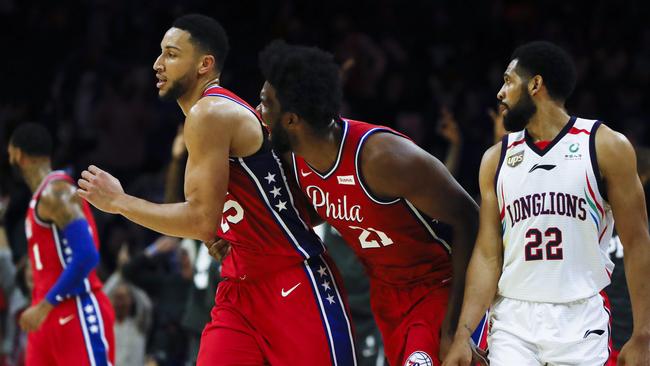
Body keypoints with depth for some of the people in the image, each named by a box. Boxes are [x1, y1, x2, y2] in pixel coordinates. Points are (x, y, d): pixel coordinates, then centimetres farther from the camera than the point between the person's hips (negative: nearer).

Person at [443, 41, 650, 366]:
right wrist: (462, 334, -3)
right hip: (512, 320, 3)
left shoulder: (606, 147, -1)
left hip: (581, 323, -3)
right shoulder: (496, 159, 10)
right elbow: (487, 256, 8)